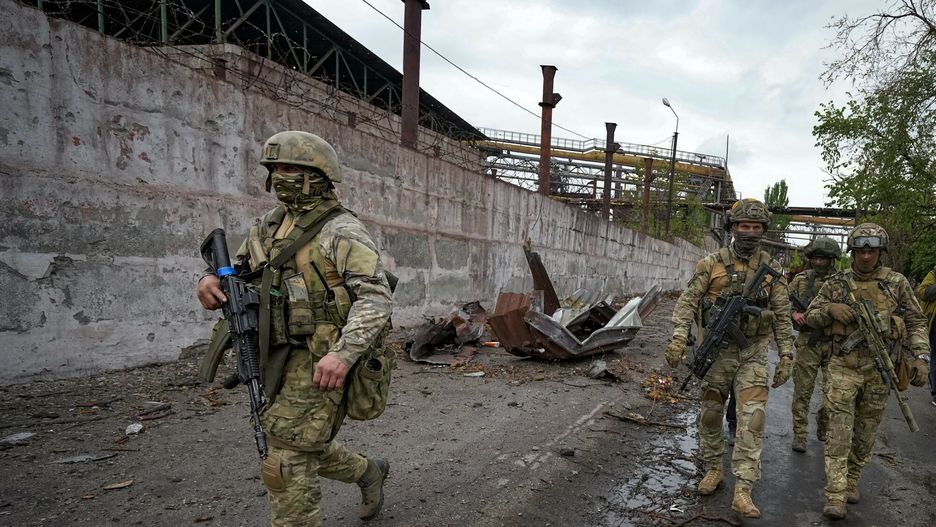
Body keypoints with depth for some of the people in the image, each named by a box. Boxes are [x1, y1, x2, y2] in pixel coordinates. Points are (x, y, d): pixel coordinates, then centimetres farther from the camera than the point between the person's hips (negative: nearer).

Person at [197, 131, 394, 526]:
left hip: (320, 363, -8)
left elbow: (376, 297, -20)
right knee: (305, 446, 22)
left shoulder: (342, 230, -13)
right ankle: (368, 472, 46)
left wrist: (344, 353, -32)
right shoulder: (269, 225, 11)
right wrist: (212, 280, -5)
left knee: (286, 465, -5)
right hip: (280, 360, 8)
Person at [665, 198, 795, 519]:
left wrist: (786, 355, 0)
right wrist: (678, 336, -20)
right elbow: (688, 301, -7)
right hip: (717, 349, 0)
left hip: (753, 353, 0)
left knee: (752, 418, -8)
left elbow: (783, 315, 6)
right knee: (710, 413, 10)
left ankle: (742, 491, -4)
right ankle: (713, 469, 31)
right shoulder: (712, 263, -3)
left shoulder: (771, 268, 2)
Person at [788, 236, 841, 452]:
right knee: (802, 391, 2)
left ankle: (824, 428, 34)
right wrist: (794, 313, -9)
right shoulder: (801, 279, 5)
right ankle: (799, 435, 11)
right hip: (808, 343, 0)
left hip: (834, 345, 1)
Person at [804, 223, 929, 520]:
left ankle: (851, 481, 30)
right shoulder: (836, 284, 2)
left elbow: (916, 322, 4)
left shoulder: (897, 283, 2)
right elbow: (810, 316, 7)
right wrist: (830, 308, -14)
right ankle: (836, 495, -3)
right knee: (839, 433, -5)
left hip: (879, 371, 1)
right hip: (843, 367, -1)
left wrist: (921, 357, -7)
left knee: (865, 434, 12)